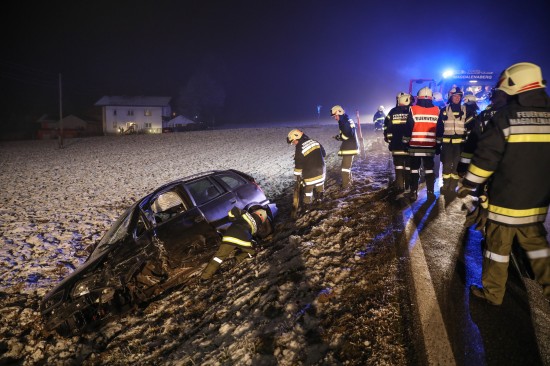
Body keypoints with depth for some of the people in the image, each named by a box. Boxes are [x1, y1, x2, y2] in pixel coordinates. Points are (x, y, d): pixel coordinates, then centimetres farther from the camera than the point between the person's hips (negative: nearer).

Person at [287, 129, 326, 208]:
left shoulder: (299, 148, -19)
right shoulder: (314, 141, 0)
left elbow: (298, 164, -14)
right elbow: (323, 153, 10)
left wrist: (297, 176, -3)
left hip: (309, 172, -6)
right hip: (321, 168, 7)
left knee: (308, 188, 8)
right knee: (320, 182, 28)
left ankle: (307, 204, 15)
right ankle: (319, 197, 46)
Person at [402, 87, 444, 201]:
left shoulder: (413, 109, -6)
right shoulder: (437, 111, 3)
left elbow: (408, 128, -7)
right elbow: (440, 130, 4)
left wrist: (405, 142, 2)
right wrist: (438, 144, 11)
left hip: (415, 145, -2)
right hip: (430, 146, 2)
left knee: (414, 169, 5)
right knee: (429, 169, 10)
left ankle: (413, 193, 4)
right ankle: (430, 192, 9)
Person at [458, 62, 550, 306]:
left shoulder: (506, 116, -14)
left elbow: (486, 156, -16)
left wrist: (468, 184, -6)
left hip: (506, 198, -6)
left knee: (498, 245, 6)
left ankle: (492, 293, 16)